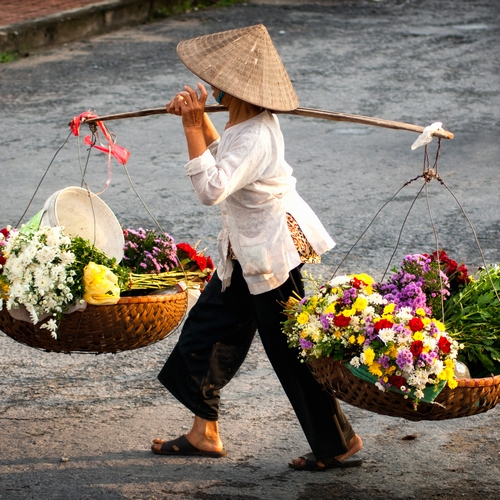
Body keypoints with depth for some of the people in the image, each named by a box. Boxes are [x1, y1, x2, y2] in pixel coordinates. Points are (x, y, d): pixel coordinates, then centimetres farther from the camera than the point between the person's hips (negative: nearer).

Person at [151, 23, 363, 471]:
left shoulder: (255, 138, -30)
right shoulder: (247, 119, 0)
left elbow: (211, 188, -42)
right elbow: (223, 156, 20)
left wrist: (192, 126, -36)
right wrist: (198, 117, 4)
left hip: (273, 256, -10)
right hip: (247, 253, 11)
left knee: (292, 353, 1)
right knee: (209, 330, 16)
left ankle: (339, 443, 15)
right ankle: (205, 433, 30)